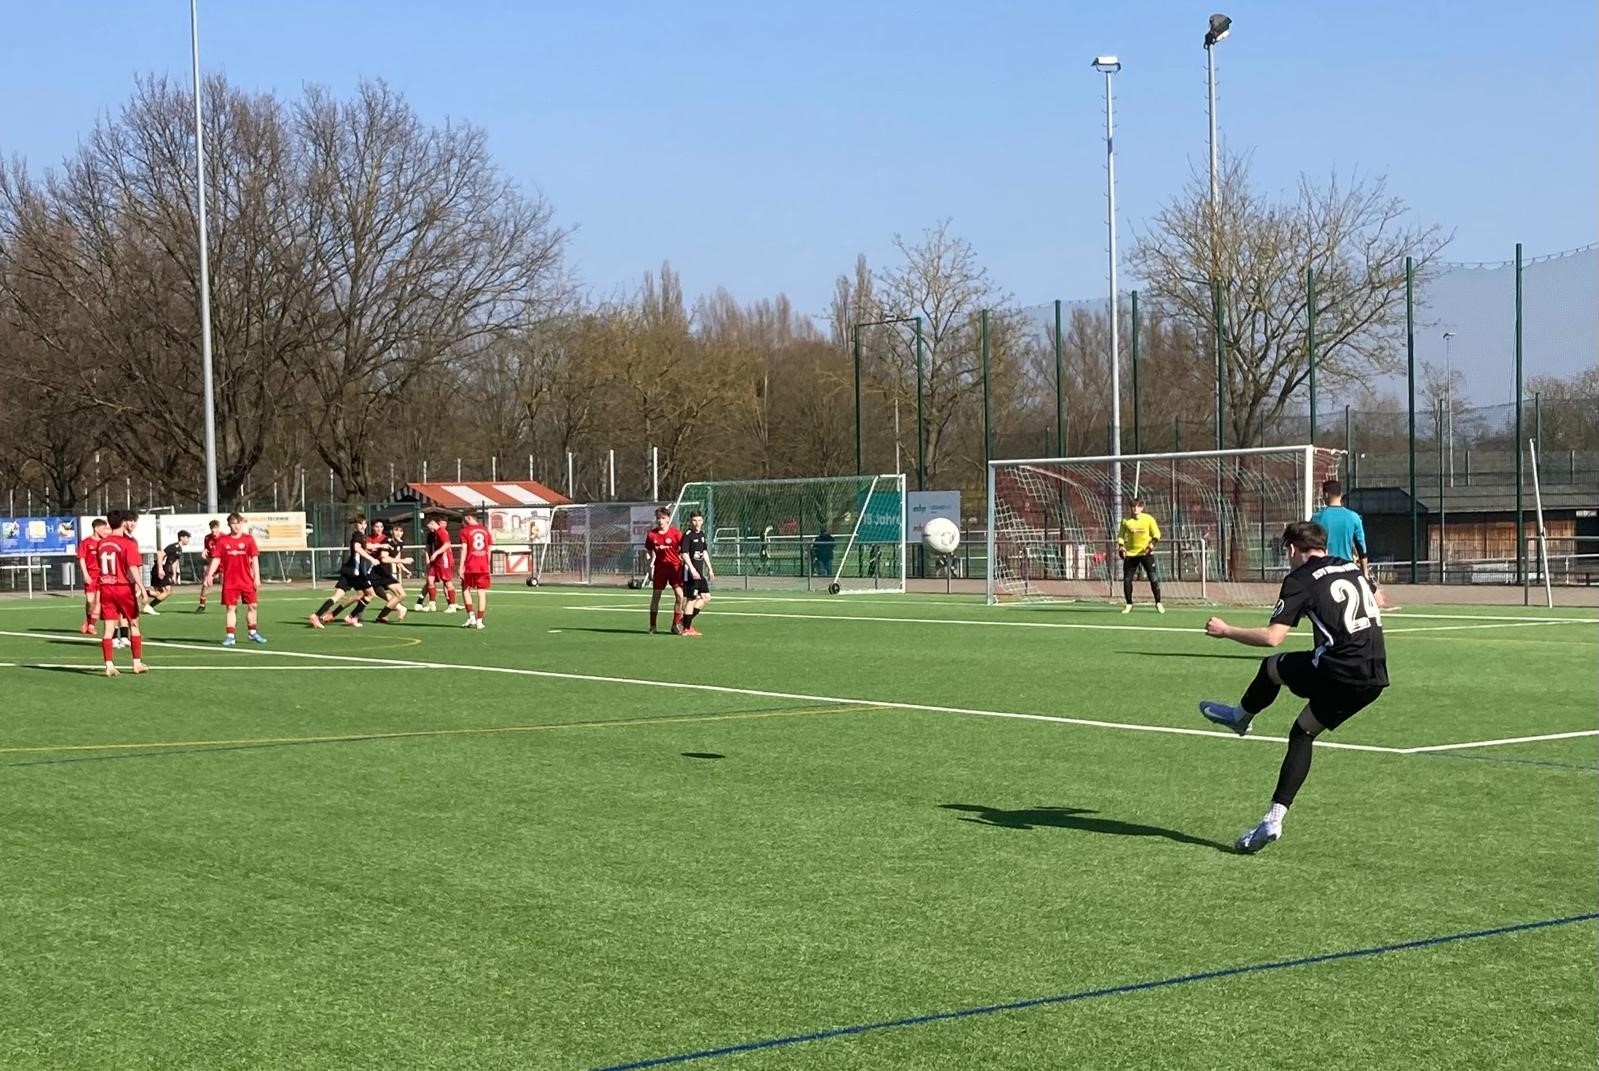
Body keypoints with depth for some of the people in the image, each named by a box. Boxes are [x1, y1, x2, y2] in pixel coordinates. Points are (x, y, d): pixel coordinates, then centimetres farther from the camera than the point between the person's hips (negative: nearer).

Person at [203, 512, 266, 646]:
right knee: (231, 608, -1)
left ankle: (253, 633, 22)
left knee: (252, 606, 7)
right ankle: (230, 636, 2)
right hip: (230, 581, -1)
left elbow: (254, 558, 0)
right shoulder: (222, 541, 1)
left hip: (247, 580, 1)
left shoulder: (248, 539, 1)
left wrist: (257, 577, -5)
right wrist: (209, 574, -9)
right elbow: (216, 559, 2)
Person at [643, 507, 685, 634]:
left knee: (679, 594, -11)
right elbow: (648, 552, 11)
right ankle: (652, 626, 15)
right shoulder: (651, 534, 0)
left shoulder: (675, 533, -9)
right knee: (655, 595, 4)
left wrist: (683, 563, -8)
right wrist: (650, 567, 5)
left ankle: (676, 624, 3)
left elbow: (683, 549, -3)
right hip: (660, 567, 2)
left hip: (675, 566, -2)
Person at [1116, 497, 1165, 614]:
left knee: (1154, 578, -5)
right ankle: (1128, 604, 13)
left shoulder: (1149, 519, -3)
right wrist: (1121, 546, -7)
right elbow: (1121, 535, 9)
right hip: (1130, 553, 2)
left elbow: (1156, 534, 0)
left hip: (1146, 552, -2)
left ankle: (1158, 603, 9)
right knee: (1127, 579, 0)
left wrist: (1152, 543, -18)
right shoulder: (1126, 521, 0)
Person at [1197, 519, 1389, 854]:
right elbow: (1376, 601, 41)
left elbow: (1272, 637, -13)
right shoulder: (1352, 568, 19)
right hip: (1375, 678, 7)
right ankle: (1274, 819, 14)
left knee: (1272, 667, 19)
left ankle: (1240, 716, 46)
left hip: (1340, 670, -7)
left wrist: (1226, 631, 1)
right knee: (1303, 733, 19)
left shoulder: (1300, 580, -3)